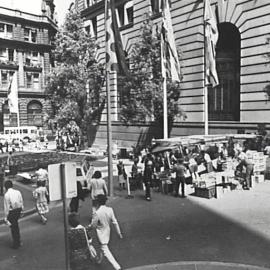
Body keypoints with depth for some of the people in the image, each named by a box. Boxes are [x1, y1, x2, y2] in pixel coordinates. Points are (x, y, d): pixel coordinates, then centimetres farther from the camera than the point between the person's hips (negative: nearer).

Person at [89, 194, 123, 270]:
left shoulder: (97, 213, -29)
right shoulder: (110, 210, -15)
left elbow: (93, 225, -17)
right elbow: (115, 222, -9)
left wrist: (88, 226, 6)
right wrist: (119, 232, 1)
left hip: (101, 233, -6)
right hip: (107, 231, 6)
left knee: (105, 250, 2)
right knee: (103, 247, 29)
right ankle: (99, 259, 51)